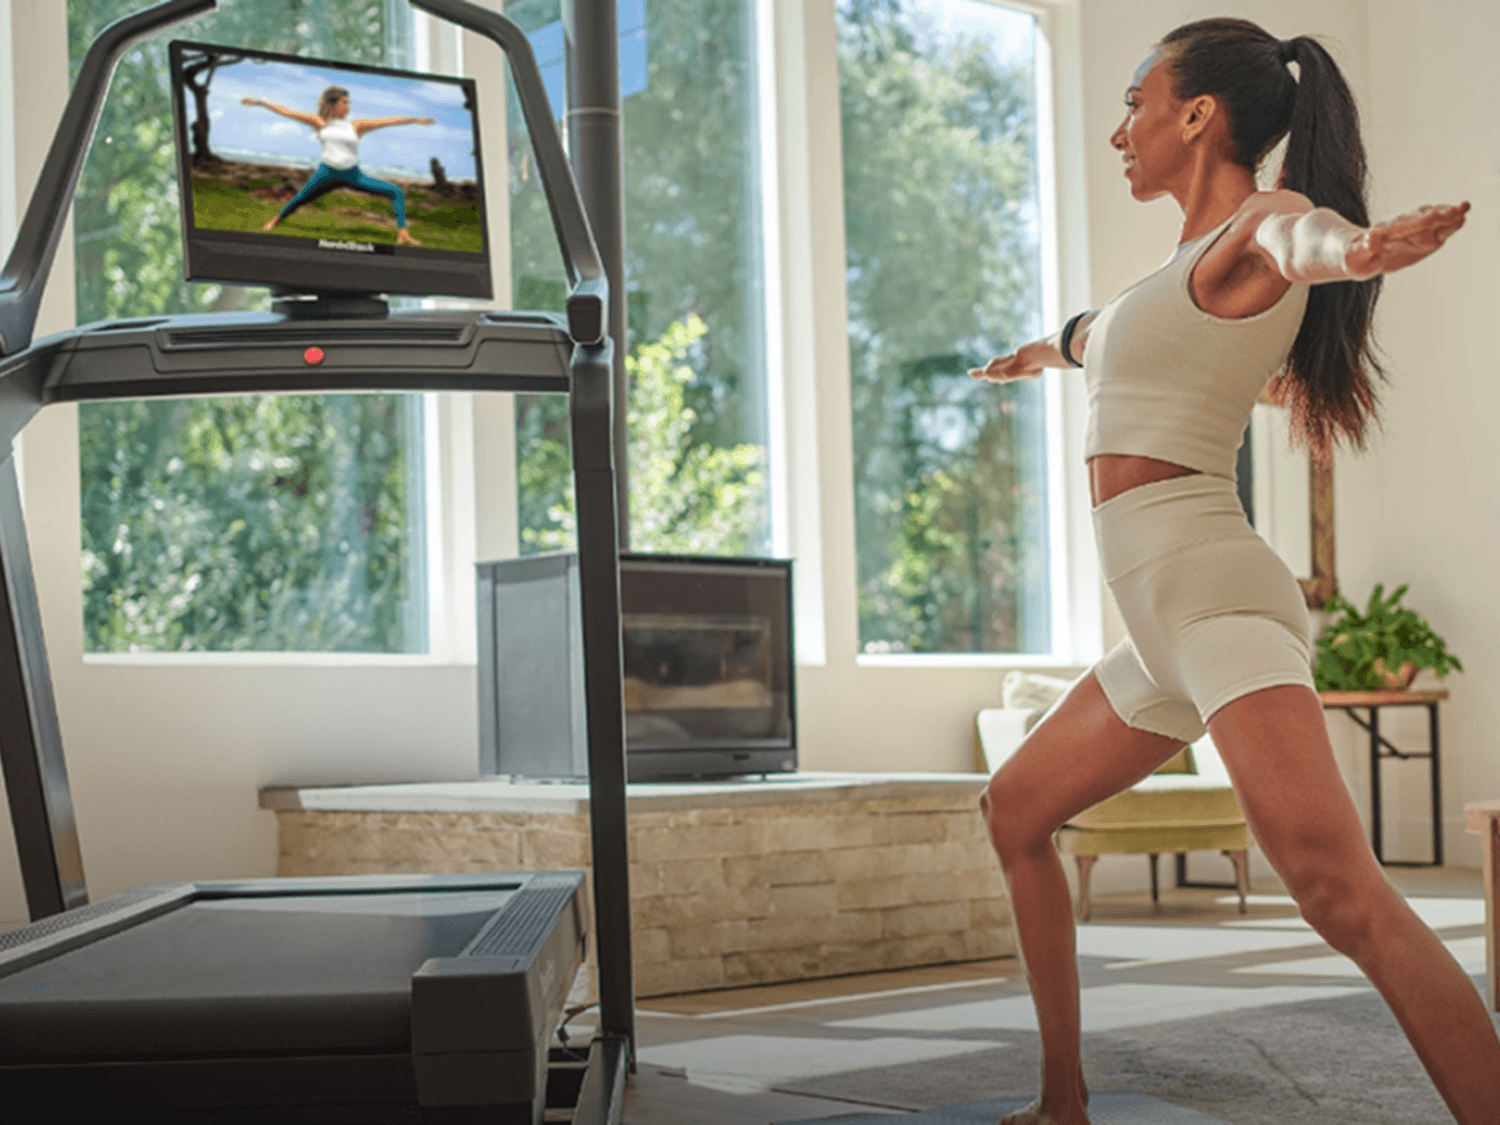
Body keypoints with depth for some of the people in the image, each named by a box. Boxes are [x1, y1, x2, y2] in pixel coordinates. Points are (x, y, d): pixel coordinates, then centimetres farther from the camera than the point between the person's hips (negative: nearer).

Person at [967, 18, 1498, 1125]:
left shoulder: (1258, 224, -4)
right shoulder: (1194, 262, 23)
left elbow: (1309, 236, -30)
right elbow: (1106, 330, 46)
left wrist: (1357, 244, -55)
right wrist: (1046, 348, 67)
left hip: (1213, 588, -10)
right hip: (1165, 623, 10)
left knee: (1339, 886, -26)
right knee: (1016, 811, 21)